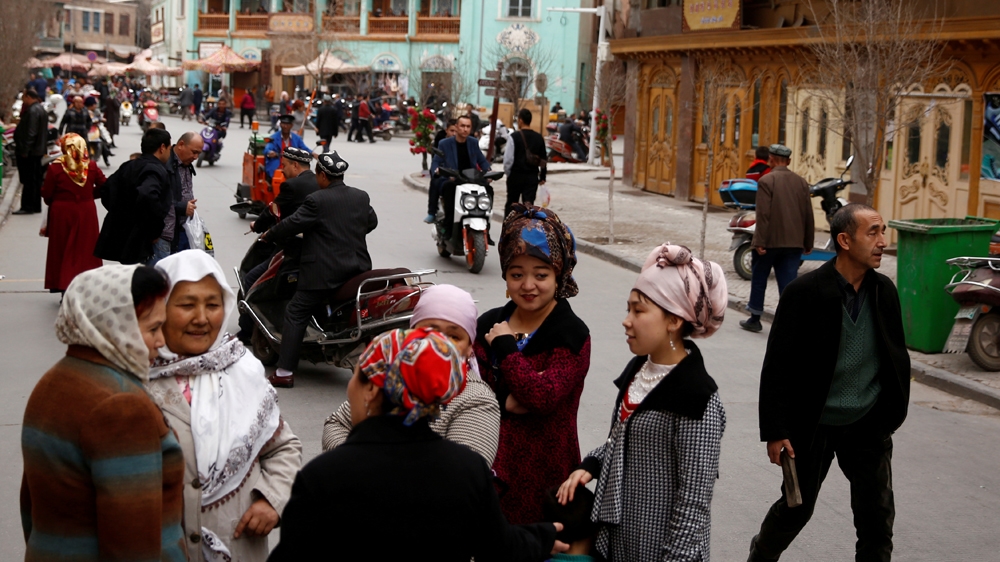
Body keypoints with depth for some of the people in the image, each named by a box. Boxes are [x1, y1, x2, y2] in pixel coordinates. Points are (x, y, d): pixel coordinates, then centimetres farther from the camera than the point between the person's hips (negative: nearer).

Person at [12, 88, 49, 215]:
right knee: (36, 179, 13)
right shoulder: (40, 109, 16)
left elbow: (30, 133, -24)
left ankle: (28, 207, -5)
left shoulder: (32, 111, -17)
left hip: (29, 151, -11)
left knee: (28, 180, -7)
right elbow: (44, 131, 19)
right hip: (38, 150, 11)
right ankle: (36, 206, 18)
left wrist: (25, 150, -23)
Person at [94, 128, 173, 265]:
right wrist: (155, 231, -20)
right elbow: (147, 196, -32)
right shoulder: (156, 171, -14)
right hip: (137, 243, -9)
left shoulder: (128, 167, 13)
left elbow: (106, 192, 19)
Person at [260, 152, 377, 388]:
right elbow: (372, 222, 20)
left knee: (295, 315, 2)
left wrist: (268, 235, 8)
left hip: (324, 272, -6)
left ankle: (284, 373, -3)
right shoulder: (361, 197, 7)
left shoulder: (317, 201, -12)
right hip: (358, 268, 6)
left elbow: (293, 224, -9)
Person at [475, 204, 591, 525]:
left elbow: (544, 397, -21)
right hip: (491, 462, 4)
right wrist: (504, 401, -17)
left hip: (544, 467, -4)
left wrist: (505, 348, -15)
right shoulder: (490, 324, 7)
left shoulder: (571, 335, -9)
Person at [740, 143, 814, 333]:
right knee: (788, 283, 3)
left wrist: (760, 242, -16)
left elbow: (763, 214, -16)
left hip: (770, 241, -4)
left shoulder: (767, 181, -9)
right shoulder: (801, 182, 7)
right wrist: (808, 243, 15)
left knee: (759, 280, 13)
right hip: (794, 243, 4)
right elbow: (808, 214, 8)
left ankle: (755, 319, 21)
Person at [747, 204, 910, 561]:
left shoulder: (884, 291, -2)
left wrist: (894, 410, 4)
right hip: (814, 426, -3)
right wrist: (774, 431, -14)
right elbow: (777, 367, -13)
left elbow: (897, 355, 10)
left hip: (869, 426, 4)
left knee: (878, 518, 4)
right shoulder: (804, 293, -16)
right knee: (796, 508, 14)